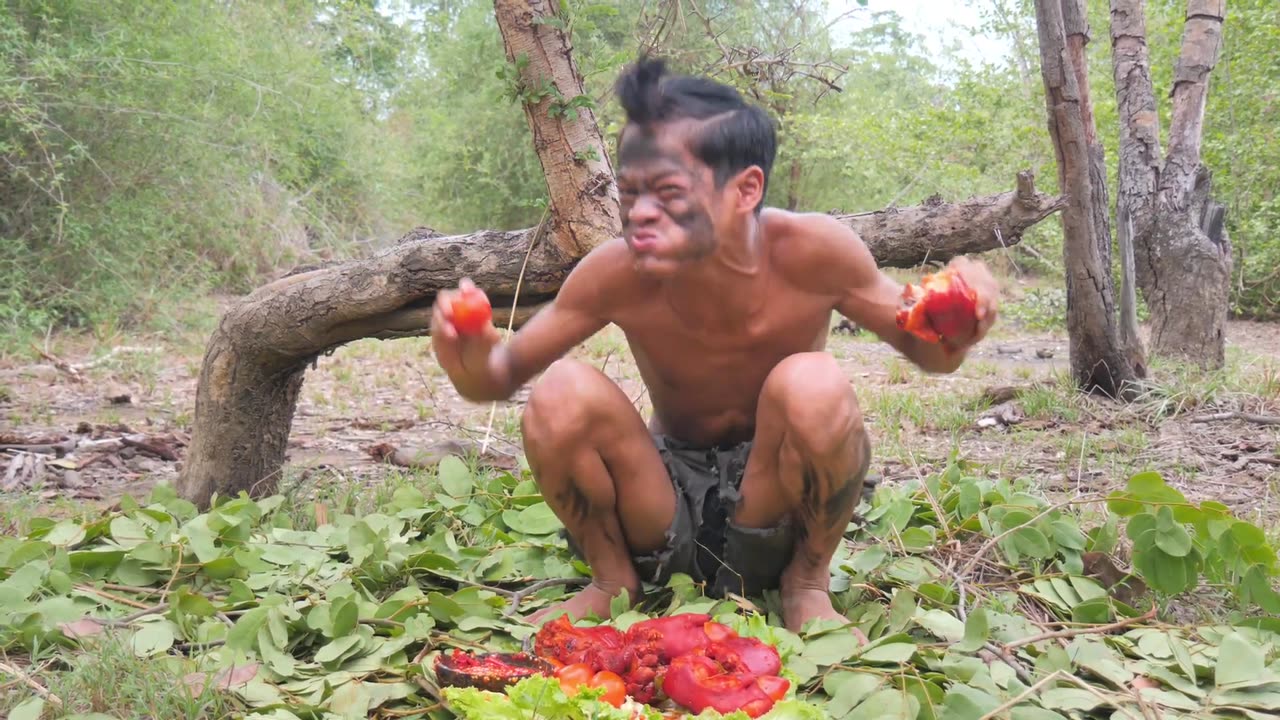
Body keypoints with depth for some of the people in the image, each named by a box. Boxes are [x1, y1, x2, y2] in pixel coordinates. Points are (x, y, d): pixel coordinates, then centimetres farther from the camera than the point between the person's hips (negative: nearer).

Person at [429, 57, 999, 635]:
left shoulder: (811, 251, -23)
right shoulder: (617, 273, -20)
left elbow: (920, 346, -7)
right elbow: (505, 374, -8)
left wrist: (952, 332, -31)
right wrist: (470, 360, -33)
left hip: (775, 515, -1)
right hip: (664, 523, 1)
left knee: (813, 385, -32)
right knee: (559, 392, -26)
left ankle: (807, 581, -3)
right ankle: (613, 579, 1)